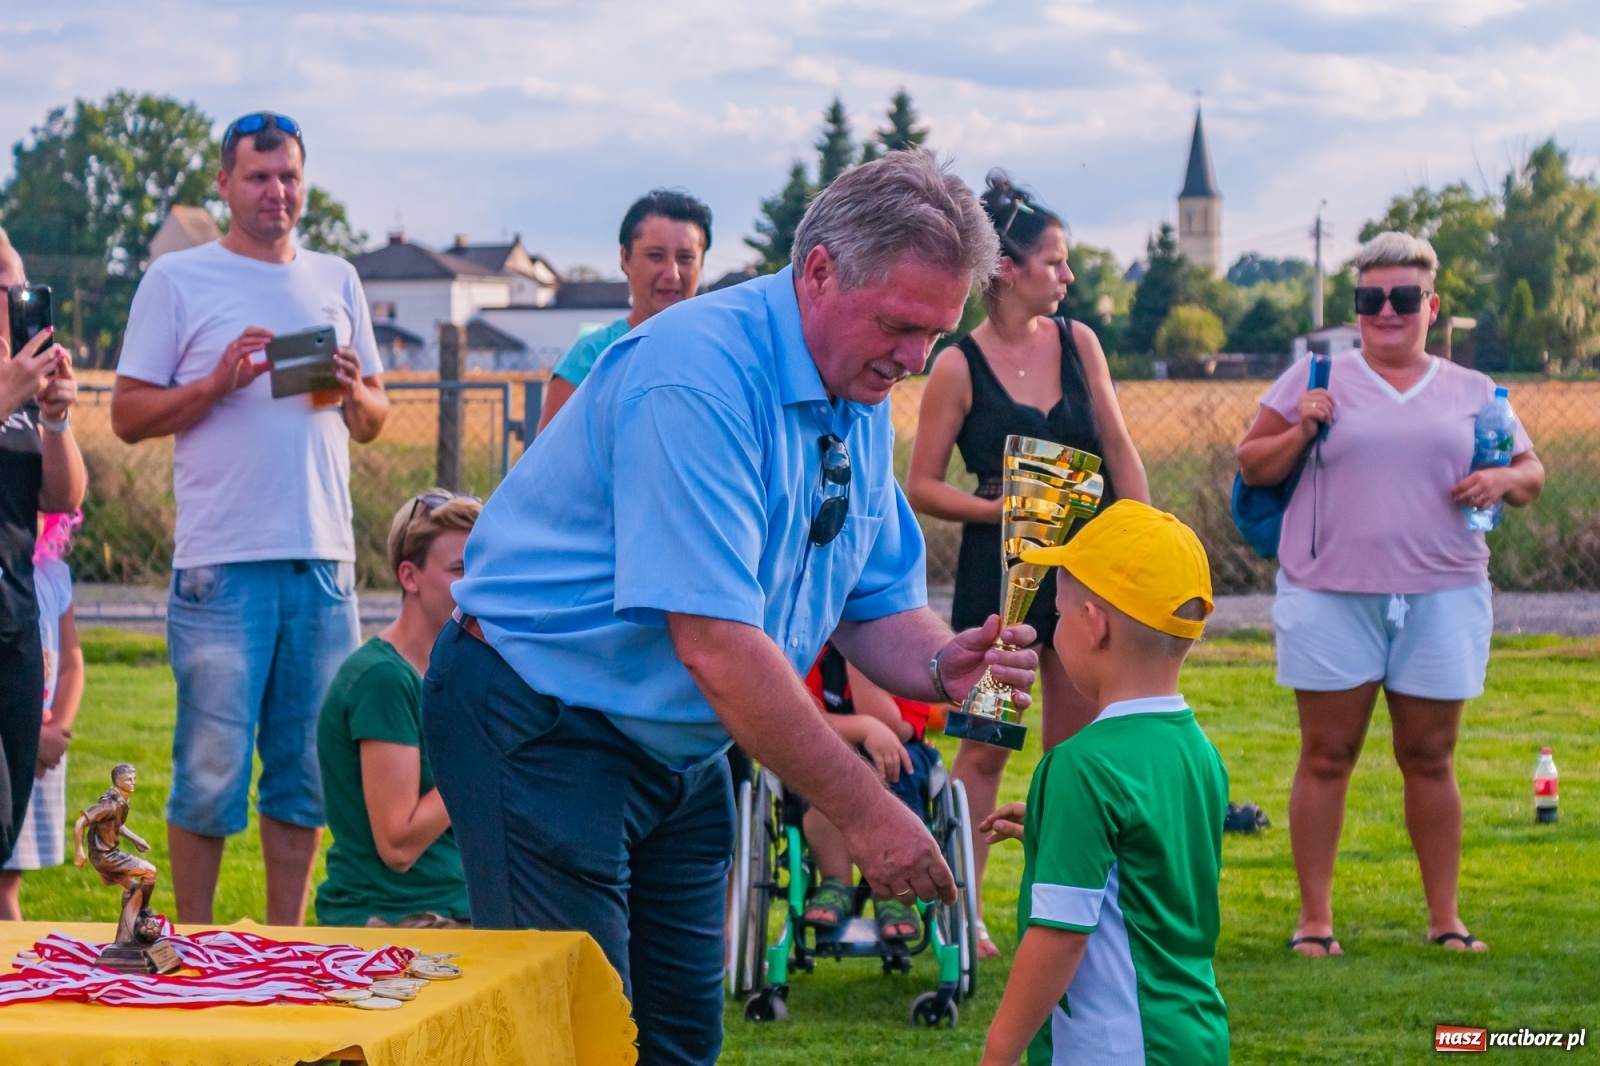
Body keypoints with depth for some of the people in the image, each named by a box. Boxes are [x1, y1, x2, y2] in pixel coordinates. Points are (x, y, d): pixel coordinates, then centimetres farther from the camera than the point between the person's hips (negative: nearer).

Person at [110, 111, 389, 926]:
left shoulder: (336, 281, 16)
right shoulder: (178, 280, 3)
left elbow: (373, 420, 19)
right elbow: (129, 414, 0)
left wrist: (353, 392, -3)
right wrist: (219, 383, -14)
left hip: (324, 559, 4)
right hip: (222, 563, -4)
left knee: (307, 768, 7)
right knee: (211, 772, -4)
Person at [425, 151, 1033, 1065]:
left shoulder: (862, 404, 4)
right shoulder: (695, 376, -26)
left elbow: (878, 603, 8)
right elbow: (715, 644, -31)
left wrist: (942, 664, -17)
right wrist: (863, 810, -27)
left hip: (681, 744, 9)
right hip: (542, 727, -9)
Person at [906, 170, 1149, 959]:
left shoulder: (1077, 343, 4)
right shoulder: (959, 367, -7)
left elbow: (1119, 451, 8)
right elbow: (922, 485, -5)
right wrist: (1000, 507, -17)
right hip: (998, 574, -4)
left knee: (1078, 747, 8)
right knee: (986, 746, -1)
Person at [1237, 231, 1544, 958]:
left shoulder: (1470, 392, 12)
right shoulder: (1317, 379, 7)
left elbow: (1530, 472, 18)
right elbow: (1252, 467, 9)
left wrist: (1505, 481, -5)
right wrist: (1300, 433, -10)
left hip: (1441, 597, 1)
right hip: (1332, 596, -1)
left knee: (1430, 758, 6)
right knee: (1327, 756, 1)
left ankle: (1445, 917, 15)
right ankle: (1314, 917, 8)